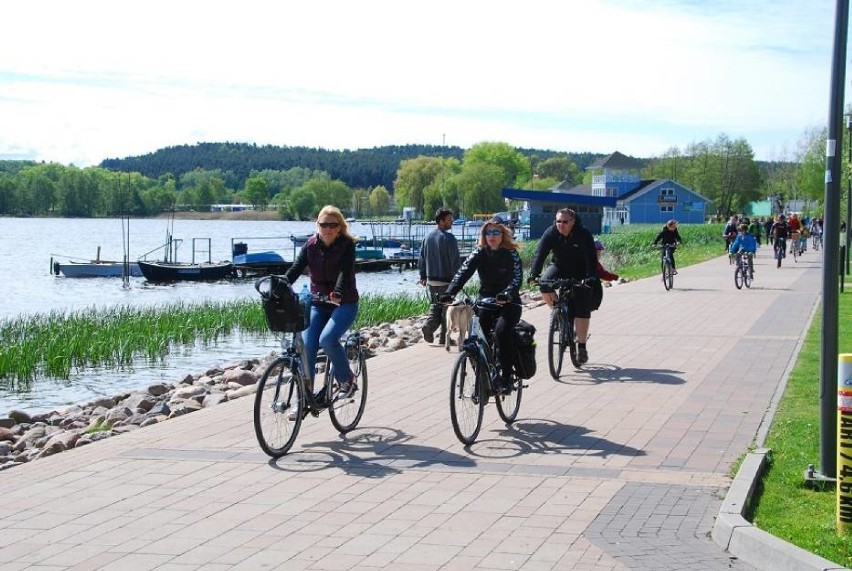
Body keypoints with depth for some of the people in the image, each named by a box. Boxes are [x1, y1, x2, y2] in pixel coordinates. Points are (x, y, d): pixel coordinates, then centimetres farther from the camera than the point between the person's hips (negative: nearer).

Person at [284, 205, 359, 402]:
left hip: (344, 304, -4)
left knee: (327, 339, -26)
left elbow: (345, 271, -26)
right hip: (318, 304, 4)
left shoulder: (347, 245, -10)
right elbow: (296, 268, -12)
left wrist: (337, 293, -45)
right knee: (307, 346, -11)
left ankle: (347, 380, -2)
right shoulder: (311, 245, 0)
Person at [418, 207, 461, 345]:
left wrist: (423, 276, 23)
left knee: (435, 305, 18)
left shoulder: (428, 237, 7)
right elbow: (455, 260, -16)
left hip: (431, 280, 6)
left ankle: (429, 325, -7)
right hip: (446, 281, -6)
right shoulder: (449, 238, -14)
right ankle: (444, 338, 8)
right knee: (446, 309, 5)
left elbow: (422, 257, 14)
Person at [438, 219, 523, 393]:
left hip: (508, 303, -3)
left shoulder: (511, 254, -8)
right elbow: (463, 272, -15)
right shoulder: (480, 253, -1)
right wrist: (449, 293, -33)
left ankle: (506, 377, -18)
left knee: (501, 331, -30)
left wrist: (507, 294, -46)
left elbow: (517, 278, -23)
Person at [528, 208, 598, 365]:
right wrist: (534, 274, -35)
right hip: (559, 267, 3)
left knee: (582, 309, -9)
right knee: (544, 286, -27)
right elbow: (540, 254, -22)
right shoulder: (551, 233, -15)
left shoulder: (584, 235, -23)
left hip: (580, 274, -3)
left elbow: (591, 258, -30)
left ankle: (582, 347, -1)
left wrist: (591, 278, -44)